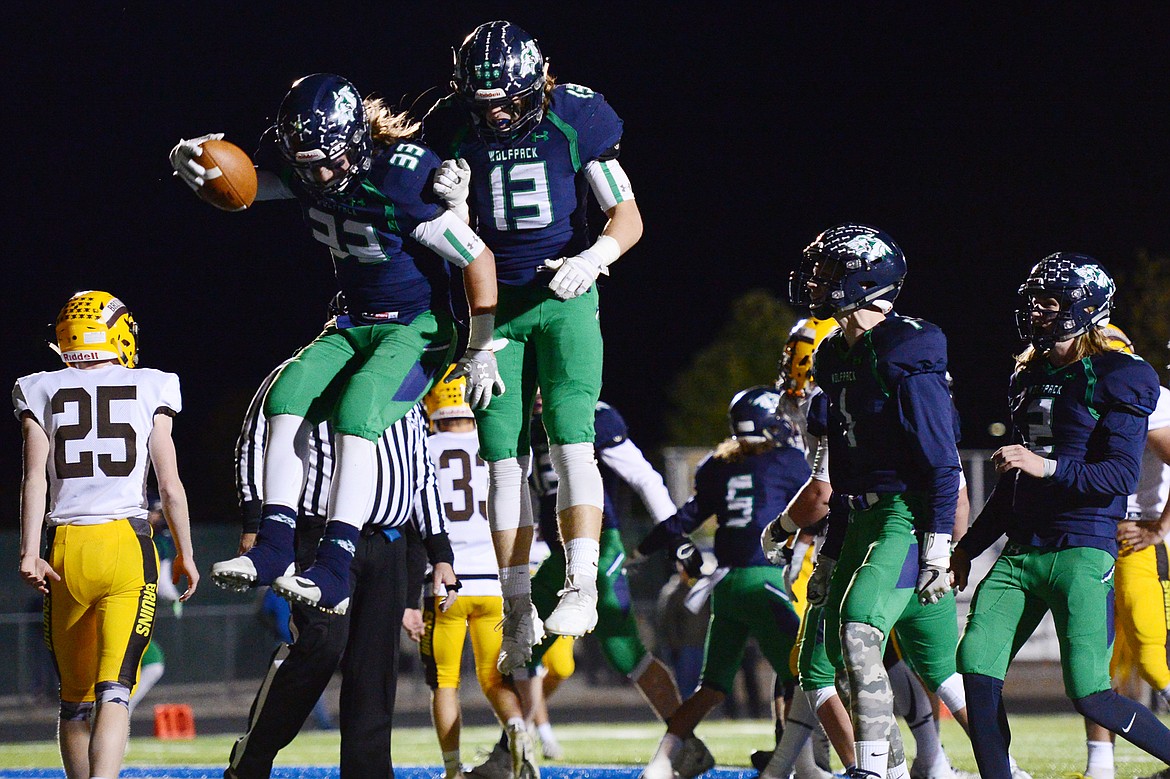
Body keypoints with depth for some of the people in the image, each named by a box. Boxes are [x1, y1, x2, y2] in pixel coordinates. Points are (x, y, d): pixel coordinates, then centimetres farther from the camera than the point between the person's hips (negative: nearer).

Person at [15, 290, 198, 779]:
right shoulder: (150, 390, 6)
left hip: (66, 545, 2)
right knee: (114, 691, -12)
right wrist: (185, 554, 15)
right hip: (128, 546, -2)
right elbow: (170, 485, 4)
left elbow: (35, 478, -1)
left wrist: (30, 554, -4)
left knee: (76, 698, 14)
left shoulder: (42, 393, 9)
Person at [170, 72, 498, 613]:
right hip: (357, 325, 7)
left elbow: (477, 258, -19)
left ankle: (335, 569, -35)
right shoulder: (301, 170, -7)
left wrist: (483, 346, -14)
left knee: (355, 411, -30)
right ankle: (274, 547, -23)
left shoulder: (401, 179, -26)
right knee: (289, 394, -19)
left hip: (420, 328, -7)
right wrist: (189, 161, -26)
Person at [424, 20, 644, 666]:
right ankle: (519, 612, 1)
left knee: (571, 439, -17)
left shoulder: (574, 118, -11)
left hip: (564, 298, -2)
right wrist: (457, 205, -22)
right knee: (504, 460, -2)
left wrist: (594, 258, -26)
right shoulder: (453, 128, -5)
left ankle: (581, 585, -18)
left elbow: (627, 216, -7)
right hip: (495, 308, 2)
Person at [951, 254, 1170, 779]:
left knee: (1090, 696, -12)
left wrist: (1048, 466, -24)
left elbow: (1123, 476, -13)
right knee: (976, 666, -8)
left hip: (1083, 549, -7)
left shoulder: (1114, 378, -5)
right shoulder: (1029, 377, 17)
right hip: (1022, 549, 7)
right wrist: (969, 546, 27)